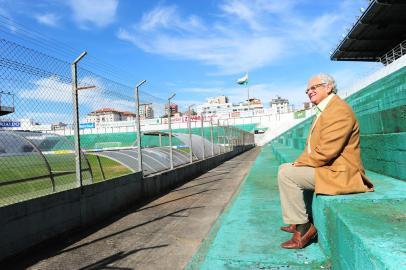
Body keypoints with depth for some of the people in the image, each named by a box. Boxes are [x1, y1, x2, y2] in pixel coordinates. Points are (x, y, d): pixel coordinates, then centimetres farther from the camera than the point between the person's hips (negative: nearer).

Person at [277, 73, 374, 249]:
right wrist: (298, 163, 2)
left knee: (286, 174, -20)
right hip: (325, 167, 11)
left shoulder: (339, 109, -17)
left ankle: (303, 227, -7)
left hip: (338, 173, -11)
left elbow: (326, 151, -26)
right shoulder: (323, 111, 17)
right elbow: (312, 147, 16)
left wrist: (300, 163, -14)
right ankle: (299, 219, 18)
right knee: (284, 168, 15)